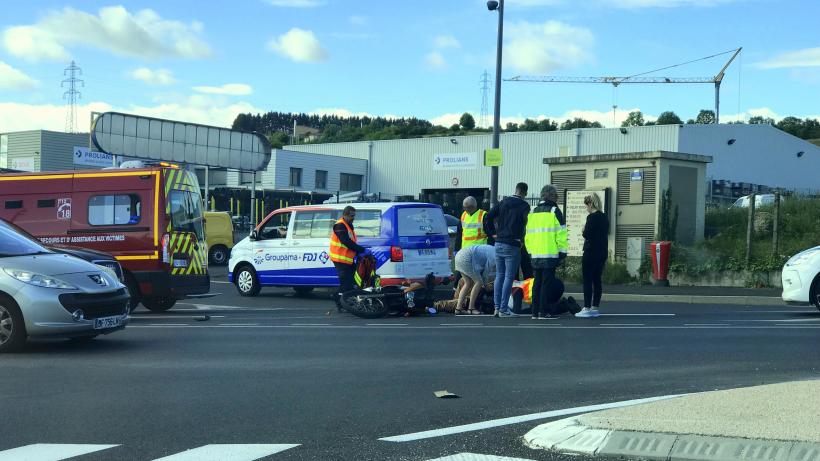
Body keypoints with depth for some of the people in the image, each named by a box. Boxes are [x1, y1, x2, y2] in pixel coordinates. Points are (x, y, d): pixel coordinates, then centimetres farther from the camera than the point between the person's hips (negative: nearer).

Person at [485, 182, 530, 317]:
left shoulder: (503, 202, 8)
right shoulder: (524, 206, -6)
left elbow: (488, 217, 4)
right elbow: (526, 223, -15)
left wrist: (492, 233, 9)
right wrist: (521, 239, -2)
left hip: (499, 244, 5)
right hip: (512, 245, -5)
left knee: (499, 276, 13)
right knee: (509, 277, -1)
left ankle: (497, 307, 13)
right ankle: (503, 309, -2)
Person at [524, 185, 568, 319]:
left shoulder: (533, 212, 16)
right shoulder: (554, 211, -3)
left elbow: (528, 234, 18)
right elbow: (561, 233, -8)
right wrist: (562, 251, -4)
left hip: (535, 254, 6)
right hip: (550, 254, -6)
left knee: (537, 283, 11)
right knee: (547, 282, -4)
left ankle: (535, 311, 12)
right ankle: (544, 311, -5)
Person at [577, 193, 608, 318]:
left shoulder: (591, 217, -14)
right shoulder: (604, 217, 11)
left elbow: (586, 235, -16)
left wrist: (584, 229, 2)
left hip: (591, 253, -8)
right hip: (602, 253, 8)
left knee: (587, 281, -4)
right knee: (597, 280, 10)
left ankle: (587, 308, -5)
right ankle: (595, 308, 13)